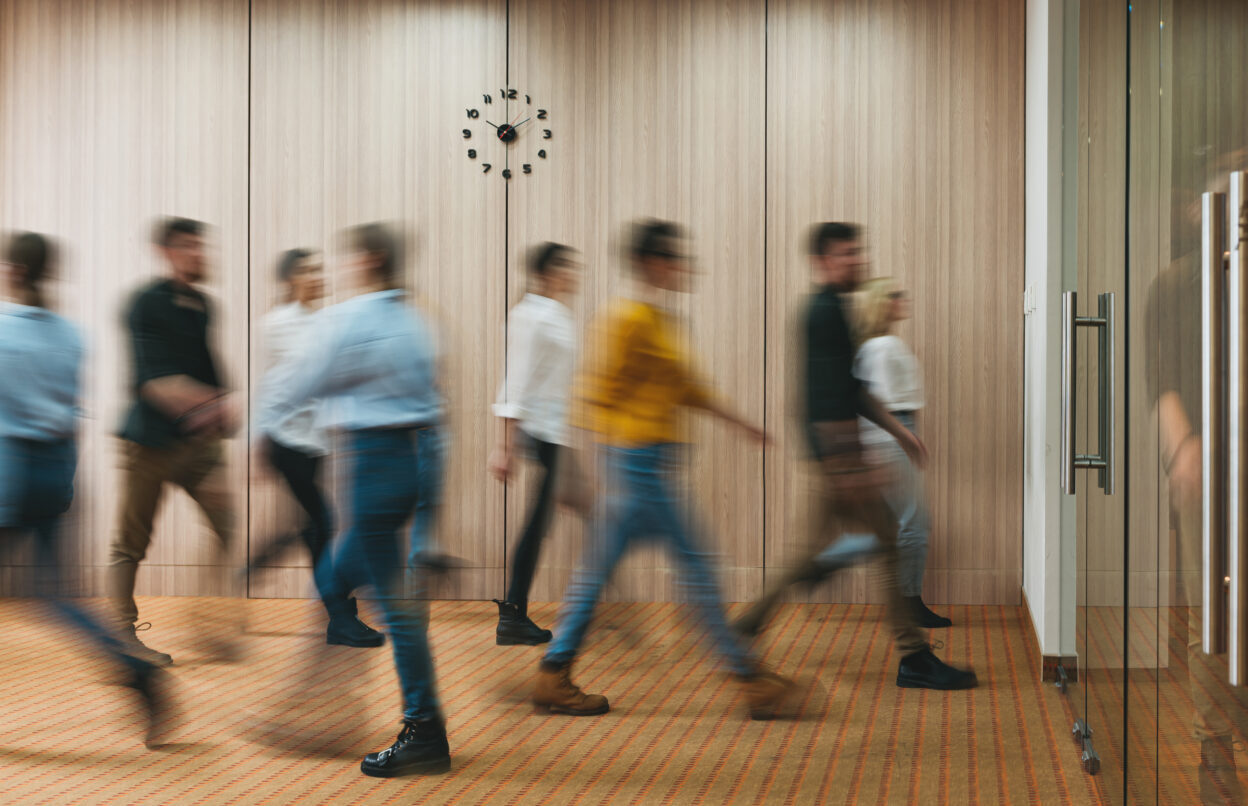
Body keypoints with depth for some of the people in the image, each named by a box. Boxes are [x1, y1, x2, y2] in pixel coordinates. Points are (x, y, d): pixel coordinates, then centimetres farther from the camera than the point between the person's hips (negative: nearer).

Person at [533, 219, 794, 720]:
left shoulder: (661, 321, 16)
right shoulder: (629, 319, -13)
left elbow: (686, 387, 25)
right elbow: (598, 392, -16)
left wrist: (741, 423, 25)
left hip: (652, 461, 10)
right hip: (642, 458, -10)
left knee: (598, 569, 10)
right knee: (693, 562, -4)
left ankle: (554, 678, 15)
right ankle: (750, 678, 3)